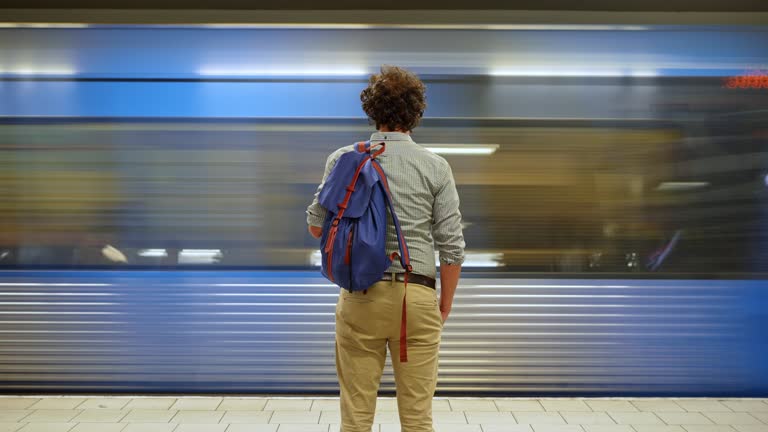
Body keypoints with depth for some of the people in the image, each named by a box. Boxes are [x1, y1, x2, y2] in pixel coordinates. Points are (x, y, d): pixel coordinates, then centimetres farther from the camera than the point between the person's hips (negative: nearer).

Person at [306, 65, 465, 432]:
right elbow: (452, 246, -2)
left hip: (361, 296, 1)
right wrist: (445, 306, 9)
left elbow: (316, 226, 9)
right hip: (416, 296, 0)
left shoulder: (343, 160, 0)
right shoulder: (435, 166, -2)